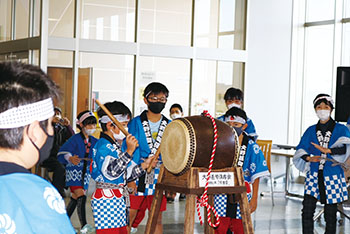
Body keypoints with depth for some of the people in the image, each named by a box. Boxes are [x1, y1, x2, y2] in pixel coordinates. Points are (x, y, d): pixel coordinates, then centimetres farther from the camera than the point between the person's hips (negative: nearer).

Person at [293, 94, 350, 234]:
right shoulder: (311, 131, 12)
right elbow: (300, 150, 4)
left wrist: (326, 150, -30)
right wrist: (309, 158, -18)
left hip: (332, 176, -2)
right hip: (314, 175, 2)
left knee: (330, 214, 2)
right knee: (307, 211, -7)